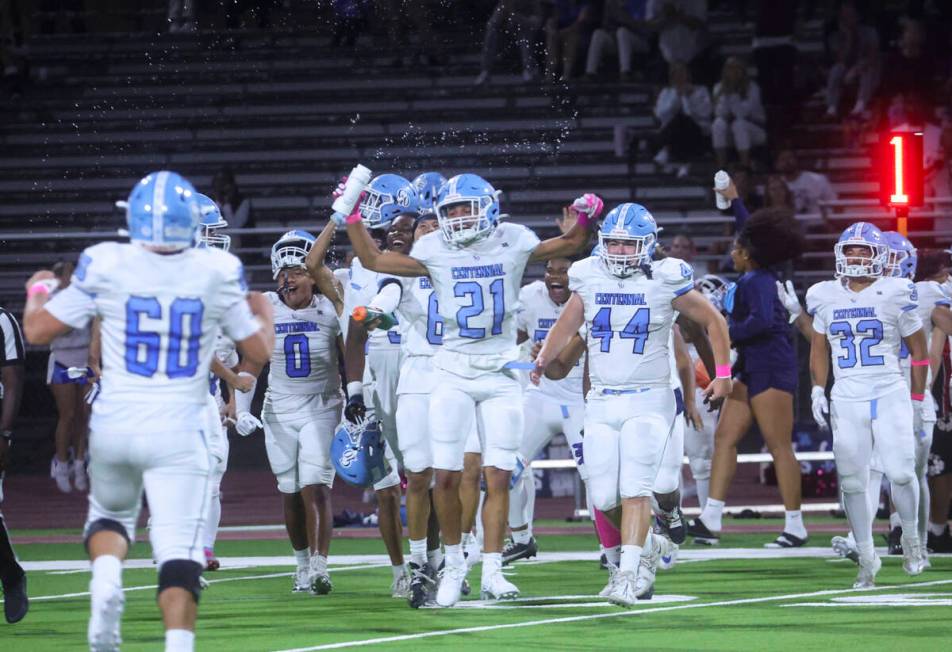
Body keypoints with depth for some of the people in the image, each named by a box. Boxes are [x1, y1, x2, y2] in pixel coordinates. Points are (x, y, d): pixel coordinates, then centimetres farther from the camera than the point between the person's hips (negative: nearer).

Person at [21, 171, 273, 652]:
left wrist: (37, 293, 25)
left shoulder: (105, 267, -6)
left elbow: (38, 331, 3)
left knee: (110, 514, 24)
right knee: (177, 550, -1)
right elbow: (258, 351, 9)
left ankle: (106, 578, -6)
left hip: (115, 426, 1)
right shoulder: (218, 273, -3)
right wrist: (264, 314, 31)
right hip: (178, 431, -1)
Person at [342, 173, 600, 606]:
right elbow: (373, 260, 7)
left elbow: (569, 245, 16)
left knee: (498, 477, -4)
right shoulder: (434, 251, 1)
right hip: (454, 371, 0)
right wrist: (352, 218, -1)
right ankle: (453, 564, 13)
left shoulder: (512, 243, 1)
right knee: (446, 476, -4)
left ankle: (491, 574, -1)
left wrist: (584, 219, -3)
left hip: (501, 375, 0)